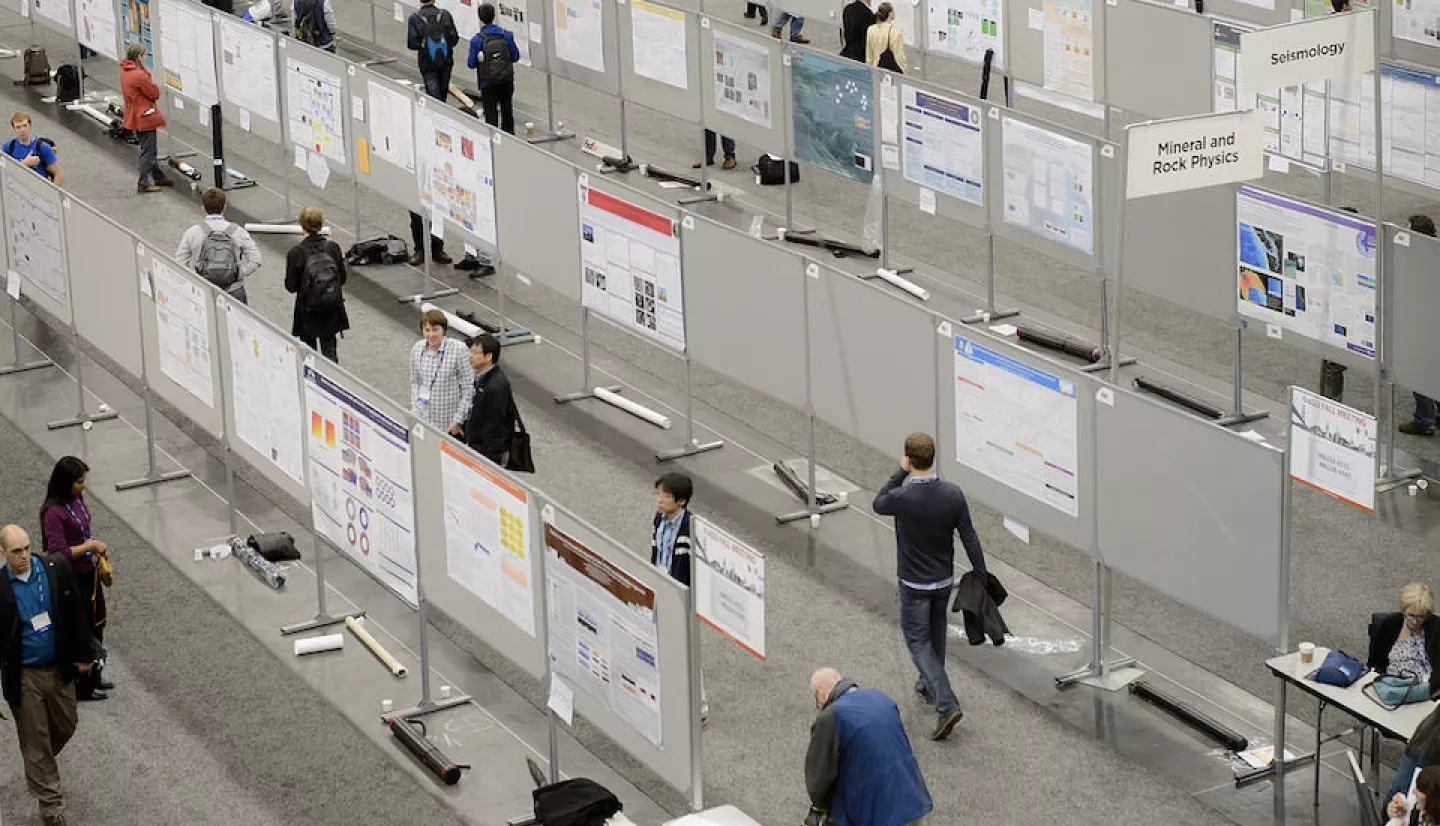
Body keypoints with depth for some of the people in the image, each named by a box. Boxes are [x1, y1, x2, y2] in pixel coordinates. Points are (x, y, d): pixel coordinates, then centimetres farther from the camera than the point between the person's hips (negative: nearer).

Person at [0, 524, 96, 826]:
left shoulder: (57, 569, -9)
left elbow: (76, 612, 1)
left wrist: (83, 654, 3)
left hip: (60, 668, 3)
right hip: (24, 676, -3)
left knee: (66, 725, 19)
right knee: (35, 741, 7)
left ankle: (40, 764, 50)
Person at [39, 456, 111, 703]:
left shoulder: (77, 500, 0)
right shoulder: (54, 513, -26)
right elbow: (58, 554, -28)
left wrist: (98, 550, 3)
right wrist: (90, 545, -23)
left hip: (89, 574, 9)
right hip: (72, 579, -9)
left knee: (96, 625, 22)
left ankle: (93, 677, 40)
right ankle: (82, 688, 22)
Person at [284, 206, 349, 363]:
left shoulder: (296, 253, -16)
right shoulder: (333, 248, -7)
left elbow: (291, 286, -11)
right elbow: (342, 278, 2)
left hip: (308, 310, -3)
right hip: (332, 308, 3)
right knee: (329, 349, 13)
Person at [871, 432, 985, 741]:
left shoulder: (902, 498, -26)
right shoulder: (953, 495, -14)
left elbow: (878, 504, -2)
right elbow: (970, 538, -7)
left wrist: (900, 473, -1)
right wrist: (982, 576, 3)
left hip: (914, 584, -4)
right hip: (944, 579, 4)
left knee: (918, 641, 4)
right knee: (936, 634, 26)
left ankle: (946, 704, -9)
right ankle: (929, 686, 46)